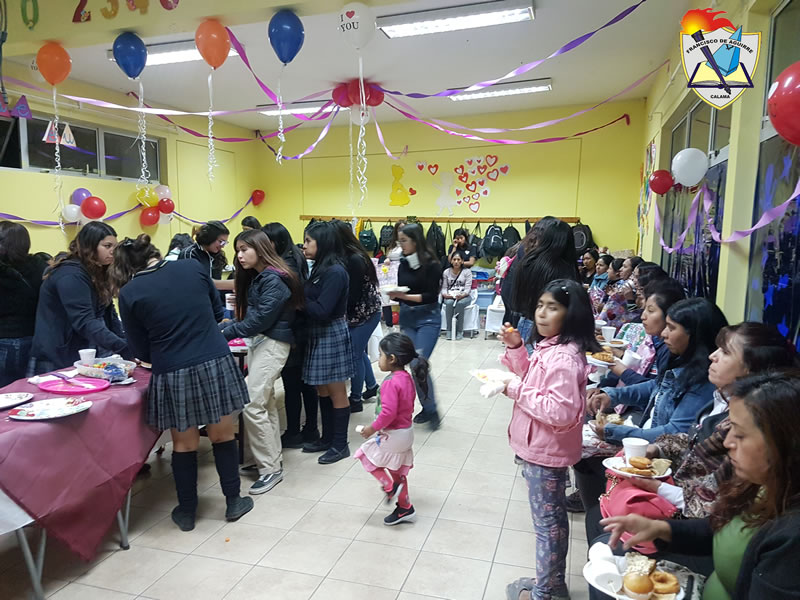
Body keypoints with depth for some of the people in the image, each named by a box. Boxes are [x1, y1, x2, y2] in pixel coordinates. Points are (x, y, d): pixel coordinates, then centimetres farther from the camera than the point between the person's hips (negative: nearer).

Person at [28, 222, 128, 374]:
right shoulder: (70, 275, -19)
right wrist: (125, 349, -37)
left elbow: (109, 316, 4)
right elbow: (85, 322, -30)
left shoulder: (97, 274, 10)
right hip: (57, 361, -8)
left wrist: (129, 345, -9)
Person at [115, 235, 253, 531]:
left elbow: (142, 351, 4)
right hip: (216, 363, 2)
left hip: (174, 374, -1)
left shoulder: (128, 293, -1)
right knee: (222, 436, 16)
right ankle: (233, 502, 30)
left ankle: (186, 512, 32)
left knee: (184, 444, 15)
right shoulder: (193, 267, 3)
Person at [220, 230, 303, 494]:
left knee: (252, 405, -11)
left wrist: (226, 333, -19)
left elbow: (261, 318, -21)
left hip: (272, 343, -9)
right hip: (258, 342, 9)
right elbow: (251, 314, 14)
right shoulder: (255, 277, 14)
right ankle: (271, 459, 21)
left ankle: (271, 469, -2)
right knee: (266, 402, 12)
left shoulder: (274, 279, -16)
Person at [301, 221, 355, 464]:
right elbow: (311, 301, 8)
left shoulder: (335, 272, -19)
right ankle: (328, 438, 31)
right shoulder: (320, 268, 9)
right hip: (319, 335, 9)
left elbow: (321, 311, -23)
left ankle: (340, 444, 16)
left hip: (332, 335, -9)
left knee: (336, 392, 3)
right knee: (323, 391, 17)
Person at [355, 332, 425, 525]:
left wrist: (372, 428, -18)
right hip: (407, 430, 9)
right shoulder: (407, 377, 3)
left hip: (393, 435, -9)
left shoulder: (391, 383, -27)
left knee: (366, 455, 10)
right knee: (397, 470, 20)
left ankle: (390, 487, 7)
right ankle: (405, 508, 30)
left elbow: (388, 412, -32)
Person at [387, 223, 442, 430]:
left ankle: (432, 409, 4)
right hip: (406, 318, 5)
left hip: (428, 318, -5)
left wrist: (405, 296, -23)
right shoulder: (403, 264, 4)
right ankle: (427, 408, 21)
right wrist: (393, 294, -13)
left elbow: (432, 296, -15)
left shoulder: (431, 264, -11)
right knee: (412, 365, 6)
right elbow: (400, 292, 9)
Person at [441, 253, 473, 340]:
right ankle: (449, 330, -31)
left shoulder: (467, 272, 4)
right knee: (449, 303, -34)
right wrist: (445, 294, -15)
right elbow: (444, 287, 8)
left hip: (463, 296, -1)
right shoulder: (446, 272, 12)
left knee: (460, 303, -36)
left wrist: (462, 295, -25)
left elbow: (468, 287, -5)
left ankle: (459, 331, -32)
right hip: (449, 297, 2)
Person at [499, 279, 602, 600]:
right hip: (540, 449, 10)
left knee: (547, 521, 8)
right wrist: (516, 347, 2)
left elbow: (561, 413, -32)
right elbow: (533, 380, 17)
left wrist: (517, 390, -25)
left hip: (546, 453, -10)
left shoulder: (564, 358, -27)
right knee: (552, 518, 22)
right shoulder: (549, 347, 3)